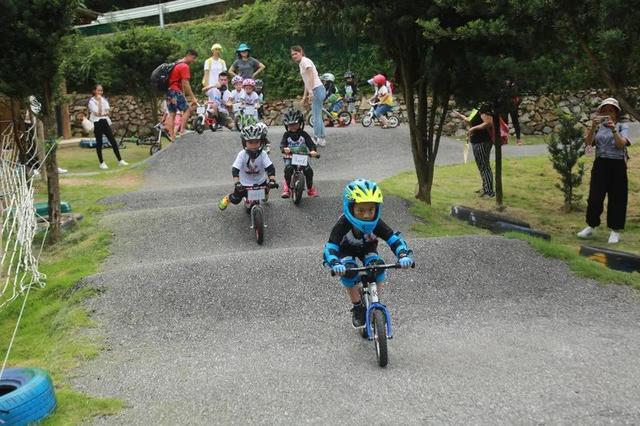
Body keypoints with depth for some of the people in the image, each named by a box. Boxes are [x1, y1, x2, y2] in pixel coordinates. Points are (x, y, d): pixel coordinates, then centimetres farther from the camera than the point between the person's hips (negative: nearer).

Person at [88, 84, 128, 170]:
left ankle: (120, 160, 5)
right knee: (99, 143, 0)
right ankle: (101, 163, 8)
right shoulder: (92, 101, -6)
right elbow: (98, 113, -18)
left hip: (105, 122, 5)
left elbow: (107, 112, 2)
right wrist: (99, 101, -16)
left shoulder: (104, 100, 11)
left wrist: (101, 113, -17)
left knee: (113, 141, 1)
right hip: (97, 123, -5)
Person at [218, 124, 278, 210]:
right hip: (244, 183, -1)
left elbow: (270, 168, -25)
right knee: (235, 199, -6)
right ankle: (227, 198, 31)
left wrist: (272, 180, -40)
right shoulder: (242, 154, -22)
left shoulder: (263, 154, -20)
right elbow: (235, 169, -27)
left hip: (260, 182, 2)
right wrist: (237, 183, -40)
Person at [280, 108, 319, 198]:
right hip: (290, 157, -1)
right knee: (288, 168, -31)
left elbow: (310, 143, -8)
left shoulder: (303, 134, 2)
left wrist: (313, 150, -30)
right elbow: (282, 143, -11)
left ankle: (310, 188, 7)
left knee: (309, 170, -18)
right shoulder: (286, 135, 2)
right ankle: (287, 186, -7)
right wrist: (284, 149, -37)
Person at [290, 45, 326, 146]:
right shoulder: (301, 63, 19)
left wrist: (311, 92, -27)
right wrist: (305, 96, 22)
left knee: (316, 116, -8)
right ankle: (321, 139, 18)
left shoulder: (305, 61, -10)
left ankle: (318, 139, -5)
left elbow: (311, 77, -20)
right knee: (318, 116, 13)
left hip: (317, 89, -10)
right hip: (316, 91, 10)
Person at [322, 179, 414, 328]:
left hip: (367, 248, 2)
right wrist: (335, 264, -64)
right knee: (349, 272, -30)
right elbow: (330, 247, -44)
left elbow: (395, 239, -33)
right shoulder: (344, 224, -39)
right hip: (347, 250, -2)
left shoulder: (376, 223, -33)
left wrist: (404, 255, -53)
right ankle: (357, 307, -7)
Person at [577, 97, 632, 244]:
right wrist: (592, 127, -24)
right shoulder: (598, 127, 8)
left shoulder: (623, 127, 4)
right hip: (600, 165, 2)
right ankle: (591, 227, 15)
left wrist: (613, 129, -27)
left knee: (617, 198, 2)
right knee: (594, 197, 2)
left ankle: (615, 231, 11)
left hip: (617, 166, -2)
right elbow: (588, 142, -8)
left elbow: (622, 144, -13)